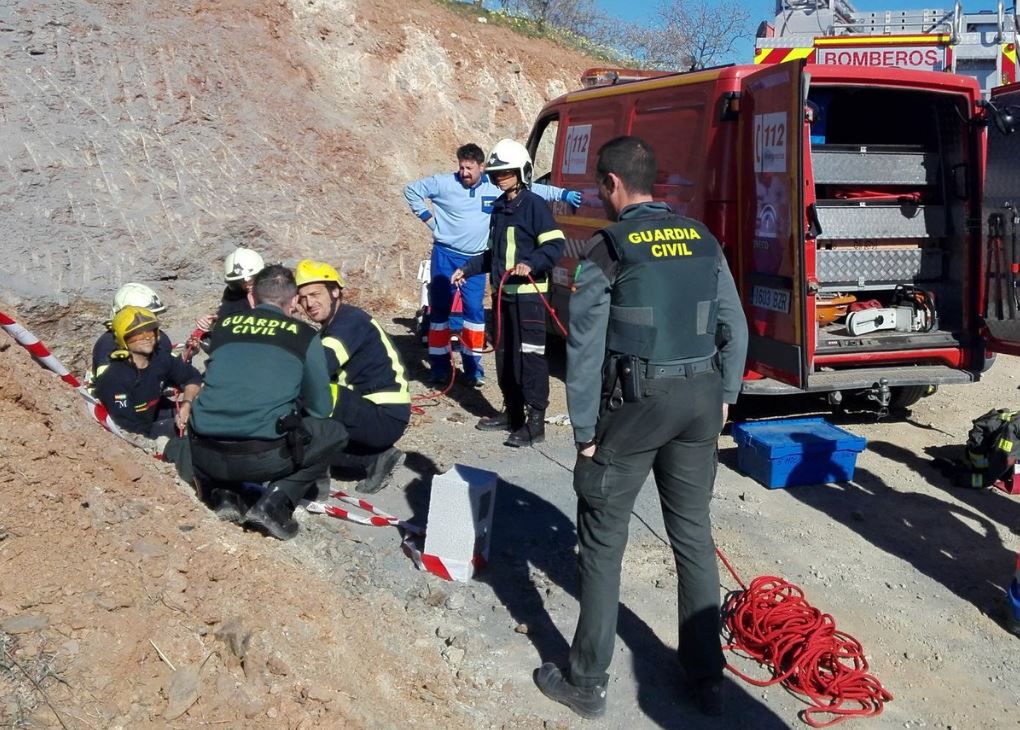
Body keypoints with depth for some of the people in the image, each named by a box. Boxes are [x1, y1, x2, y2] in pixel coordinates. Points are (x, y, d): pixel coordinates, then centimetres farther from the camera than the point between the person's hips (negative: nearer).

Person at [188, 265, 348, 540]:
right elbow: (321, 408, 12)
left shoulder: (223, 326, 15)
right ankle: (276, 501, 4)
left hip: (206, 455, 4)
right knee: (335, 433, 21)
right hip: (263, 456, -4)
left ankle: (225, 494, 13)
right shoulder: (304, 336, 6)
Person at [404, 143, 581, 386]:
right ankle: (439, 365, 11)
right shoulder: (443, 183, -6)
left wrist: (563, 194, 2)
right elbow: (411, 190, 4)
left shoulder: (496, 187, -2)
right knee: (439, 309, 2)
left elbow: (534, 190, 6)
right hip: (445, 255, -1)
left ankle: (473, 364, 10)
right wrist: (428, 218, -1)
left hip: (475, 260, 1)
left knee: (474, 310, -1)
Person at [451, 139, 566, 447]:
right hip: (503, 293, 9)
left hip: (528, 293, -9)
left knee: (529, 356, -9)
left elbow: (554, 245, -16)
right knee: (504, 354, 14)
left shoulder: (534, 204, -8)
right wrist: (466, 270, 20)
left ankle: (535, 422, -7)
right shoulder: (498, 208, 17)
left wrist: (531, 265, -29)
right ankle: (512, 412, 26)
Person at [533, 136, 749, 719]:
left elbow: (586, 349, -11)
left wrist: (585, 431, -4)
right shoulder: (703, 240, 6)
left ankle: (588, 682, 16)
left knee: (603, 540, 7)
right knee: (694, 534, 15)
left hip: (633, 405, -5)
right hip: (700, 400, 5)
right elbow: (735, 329, 9)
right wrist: (724, 398, 18)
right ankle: (708, 676, 25)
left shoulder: (607, 249, -10)